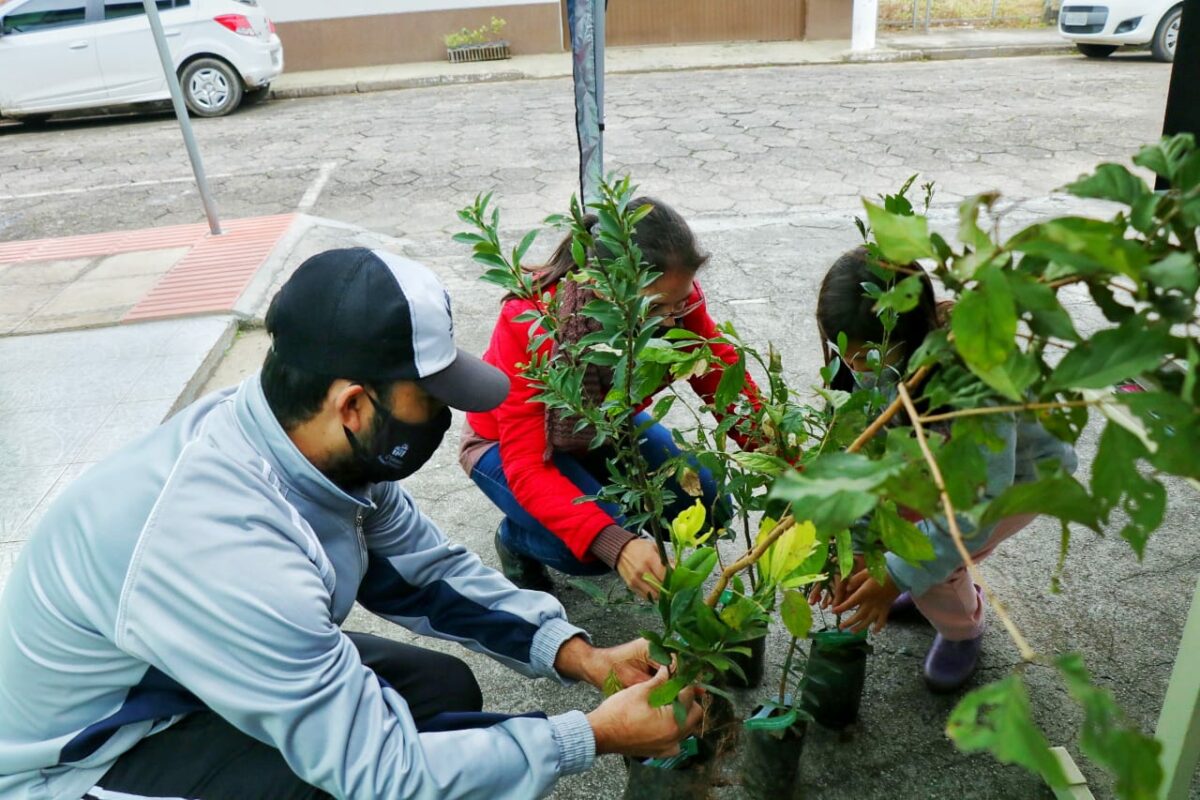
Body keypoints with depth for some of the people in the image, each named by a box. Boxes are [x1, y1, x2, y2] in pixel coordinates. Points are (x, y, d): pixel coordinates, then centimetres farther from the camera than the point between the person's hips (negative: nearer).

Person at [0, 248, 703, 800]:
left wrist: (580, 656, -14)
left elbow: (430, 569, -4)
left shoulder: (331, 449, -17)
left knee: (445, 687, 0)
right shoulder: (231, 553, -40)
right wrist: (597, 736, -25)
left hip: (178, 677, 7)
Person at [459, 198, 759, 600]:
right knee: (594, 548, -29)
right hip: (506, 443, -5)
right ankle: (516, 538, 4)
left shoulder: (672, 296, -26)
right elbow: (526, 467, -41)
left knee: (708, 505, -10)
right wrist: (615, 545, -55)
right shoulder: (529, 323, -39)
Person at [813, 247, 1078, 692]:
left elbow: (978, 505, -37)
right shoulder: (875, 364, -25)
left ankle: (964, 629, 16)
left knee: (932, 562, -20)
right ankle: (928, 589, 24)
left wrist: (897, 578, -33)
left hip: (1021, 471, -5)